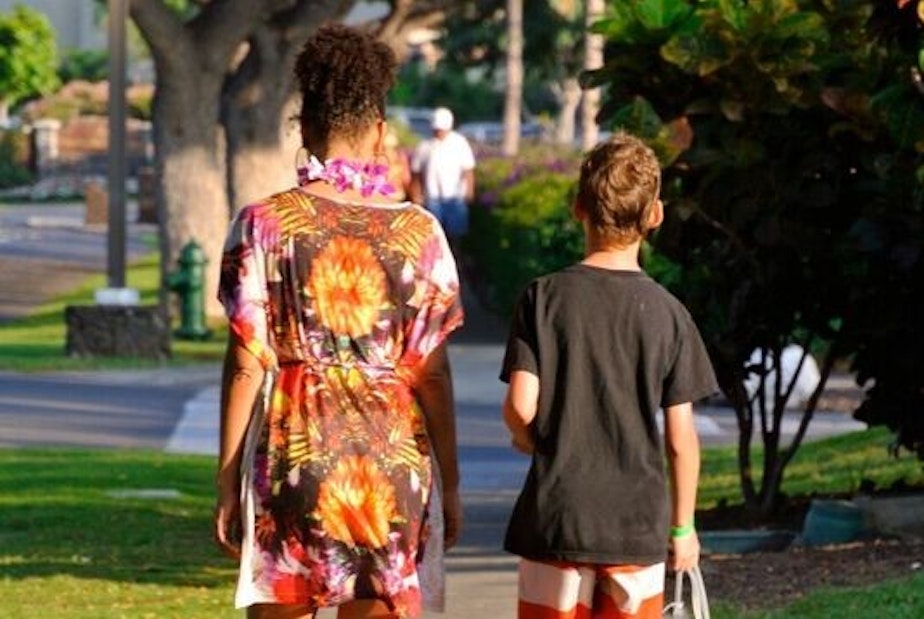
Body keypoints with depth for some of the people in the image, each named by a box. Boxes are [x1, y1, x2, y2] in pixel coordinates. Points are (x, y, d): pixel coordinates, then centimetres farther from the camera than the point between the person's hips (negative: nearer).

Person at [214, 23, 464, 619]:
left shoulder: (264, 224, -3)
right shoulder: (418, 230, 1)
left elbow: (247, 363, -3)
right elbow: (433, 373, 1)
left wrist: (226, 480, 3)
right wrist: (450, 483, 9)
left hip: (291, 446, -1)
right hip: (391, 457, 1)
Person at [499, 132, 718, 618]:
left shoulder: (543, 297, -5)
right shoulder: (667, 313, -3)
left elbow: (521, 407, -11)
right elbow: (681, 437, -2)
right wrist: (683, 525, 10)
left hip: (556, 519, 0)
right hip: (639, 524, 0)